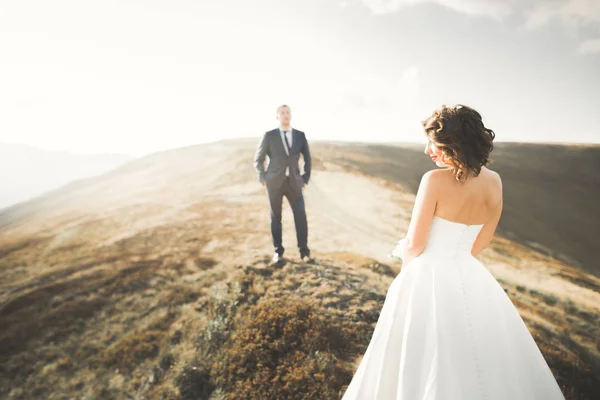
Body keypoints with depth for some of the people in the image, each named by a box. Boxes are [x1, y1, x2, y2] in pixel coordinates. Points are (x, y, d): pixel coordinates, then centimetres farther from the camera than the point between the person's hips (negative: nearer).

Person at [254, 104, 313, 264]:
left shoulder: (300, 135, 5)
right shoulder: (269, 136, -3)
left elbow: (307, 158, 16)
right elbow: (258, 160, 4)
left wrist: (306, 179, 9)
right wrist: (263, 179, -3)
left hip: (294, 183, 2)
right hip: (274, 183, -1)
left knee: (301, 217, -5)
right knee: (275, 218, 7)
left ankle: (304, 252, 6)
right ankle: (278, 250, 22)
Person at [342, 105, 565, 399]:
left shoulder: (435, 180, -21)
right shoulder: (494, 182, -2)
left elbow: (414, 245, -14)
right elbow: (481, 243, 8)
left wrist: (402, 253, 7)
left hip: (429, 277, -6)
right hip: (470, 276, 6)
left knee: (424, 361, 14)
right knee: (482, 361, 25)